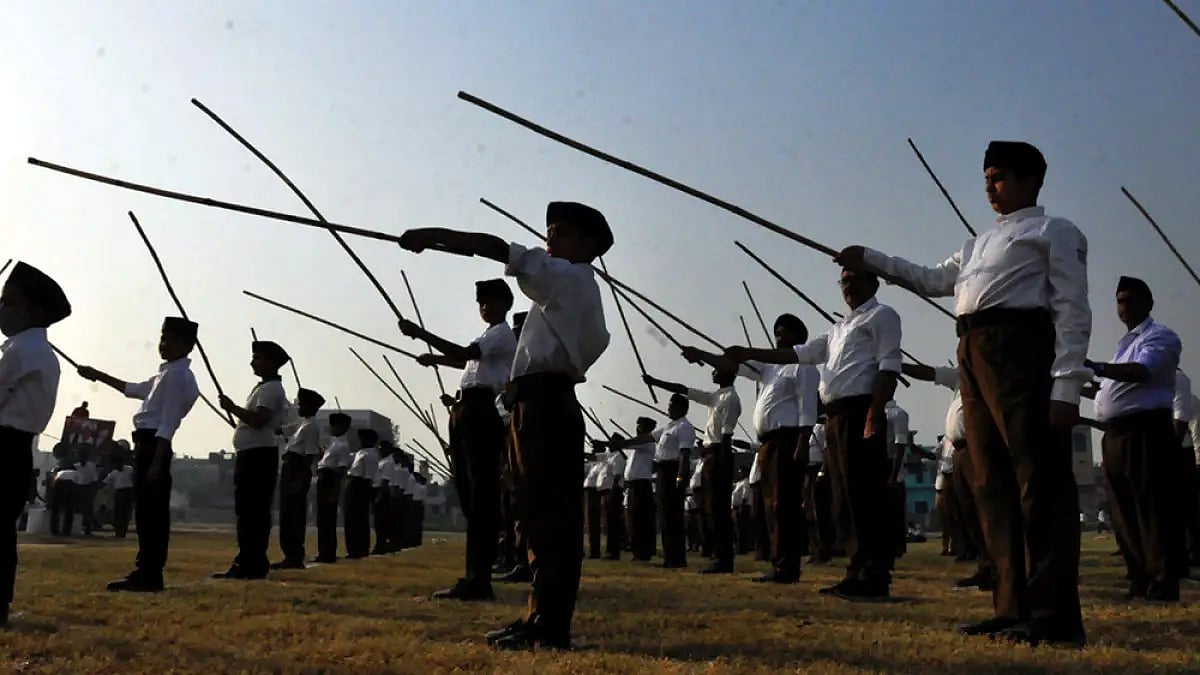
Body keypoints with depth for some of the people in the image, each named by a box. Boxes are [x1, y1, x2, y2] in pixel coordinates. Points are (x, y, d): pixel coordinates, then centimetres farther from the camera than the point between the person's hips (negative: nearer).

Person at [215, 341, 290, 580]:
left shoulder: (271, 389, -11)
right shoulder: (263, 387, 22)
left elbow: (259, 420, -22)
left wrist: (232, 408, -15)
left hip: (259, 455, -11)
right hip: (251, 454, 11)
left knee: (253, 511, -10)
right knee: (248, 510, 11)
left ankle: (251, 565, -9)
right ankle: (248, 563, 16)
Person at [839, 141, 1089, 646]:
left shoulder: (1054, 232, 6)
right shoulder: (980, 243, 29)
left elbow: (1073, 311, -4)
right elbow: (934, 280, 32)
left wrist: (1066, 385, -15)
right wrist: (872, 260, 23)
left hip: (1022, 348, -8)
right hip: (974, 355, 8)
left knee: (1040, 482, -10)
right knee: (993, 484, 6)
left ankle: (1056, 618, -8)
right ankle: (1015, 608, 11)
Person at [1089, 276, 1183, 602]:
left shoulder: (1160, 336, -2)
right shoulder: (1123, 345, 26)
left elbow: (1142, 372, -21)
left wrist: (1098, 368, -34)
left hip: (1146, 431, -9)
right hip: (1116, 434, 9)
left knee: (1153, 510, -8)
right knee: (1125, 513, 10)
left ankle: (1163, 586, -5)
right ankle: (1140, 584, 18)